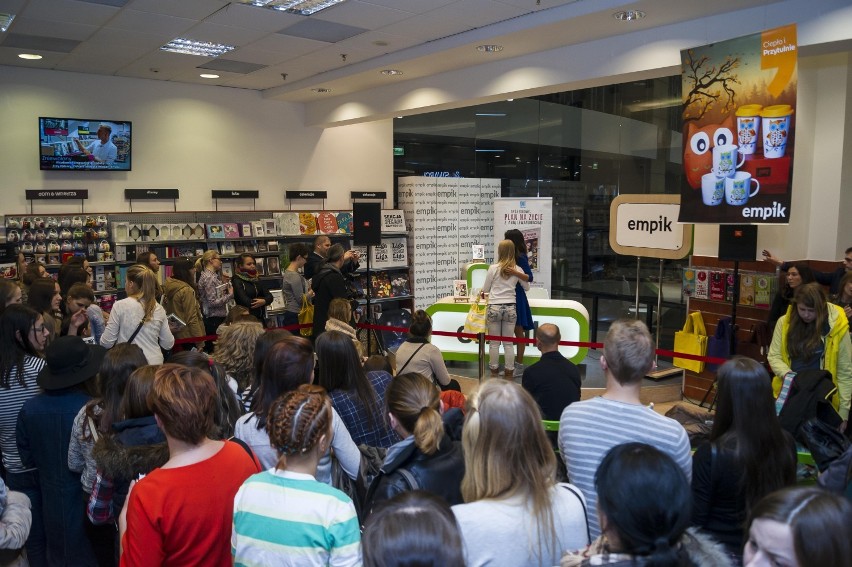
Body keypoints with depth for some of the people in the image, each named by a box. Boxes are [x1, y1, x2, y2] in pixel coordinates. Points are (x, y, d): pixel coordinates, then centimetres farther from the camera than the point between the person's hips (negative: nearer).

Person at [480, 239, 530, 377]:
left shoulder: (493, 268, -6)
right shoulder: (517, 269, 0)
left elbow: (485, 289, 3)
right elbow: (526, 287, 16)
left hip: (494, 308, -2)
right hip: (510, 308, 2)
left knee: (494, 343, 8)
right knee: (508, 343, 9)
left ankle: (494, 371, 16)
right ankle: (509, 372, 12)